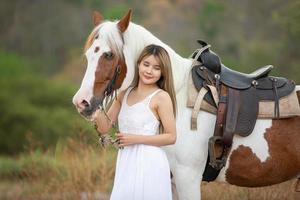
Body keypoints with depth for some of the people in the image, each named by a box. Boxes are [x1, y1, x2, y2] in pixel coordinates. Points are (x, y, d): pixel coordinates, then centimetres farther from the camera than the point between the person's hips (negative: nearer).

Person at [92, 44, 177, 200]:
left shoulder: (161, 97, -7)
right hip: (125, 163, 6)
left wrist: (135, 139, -14)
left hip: (149, 163, -5)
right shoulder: (124, 94, 10)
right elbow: (104, 127, 9)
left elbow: (171, 137, -10)